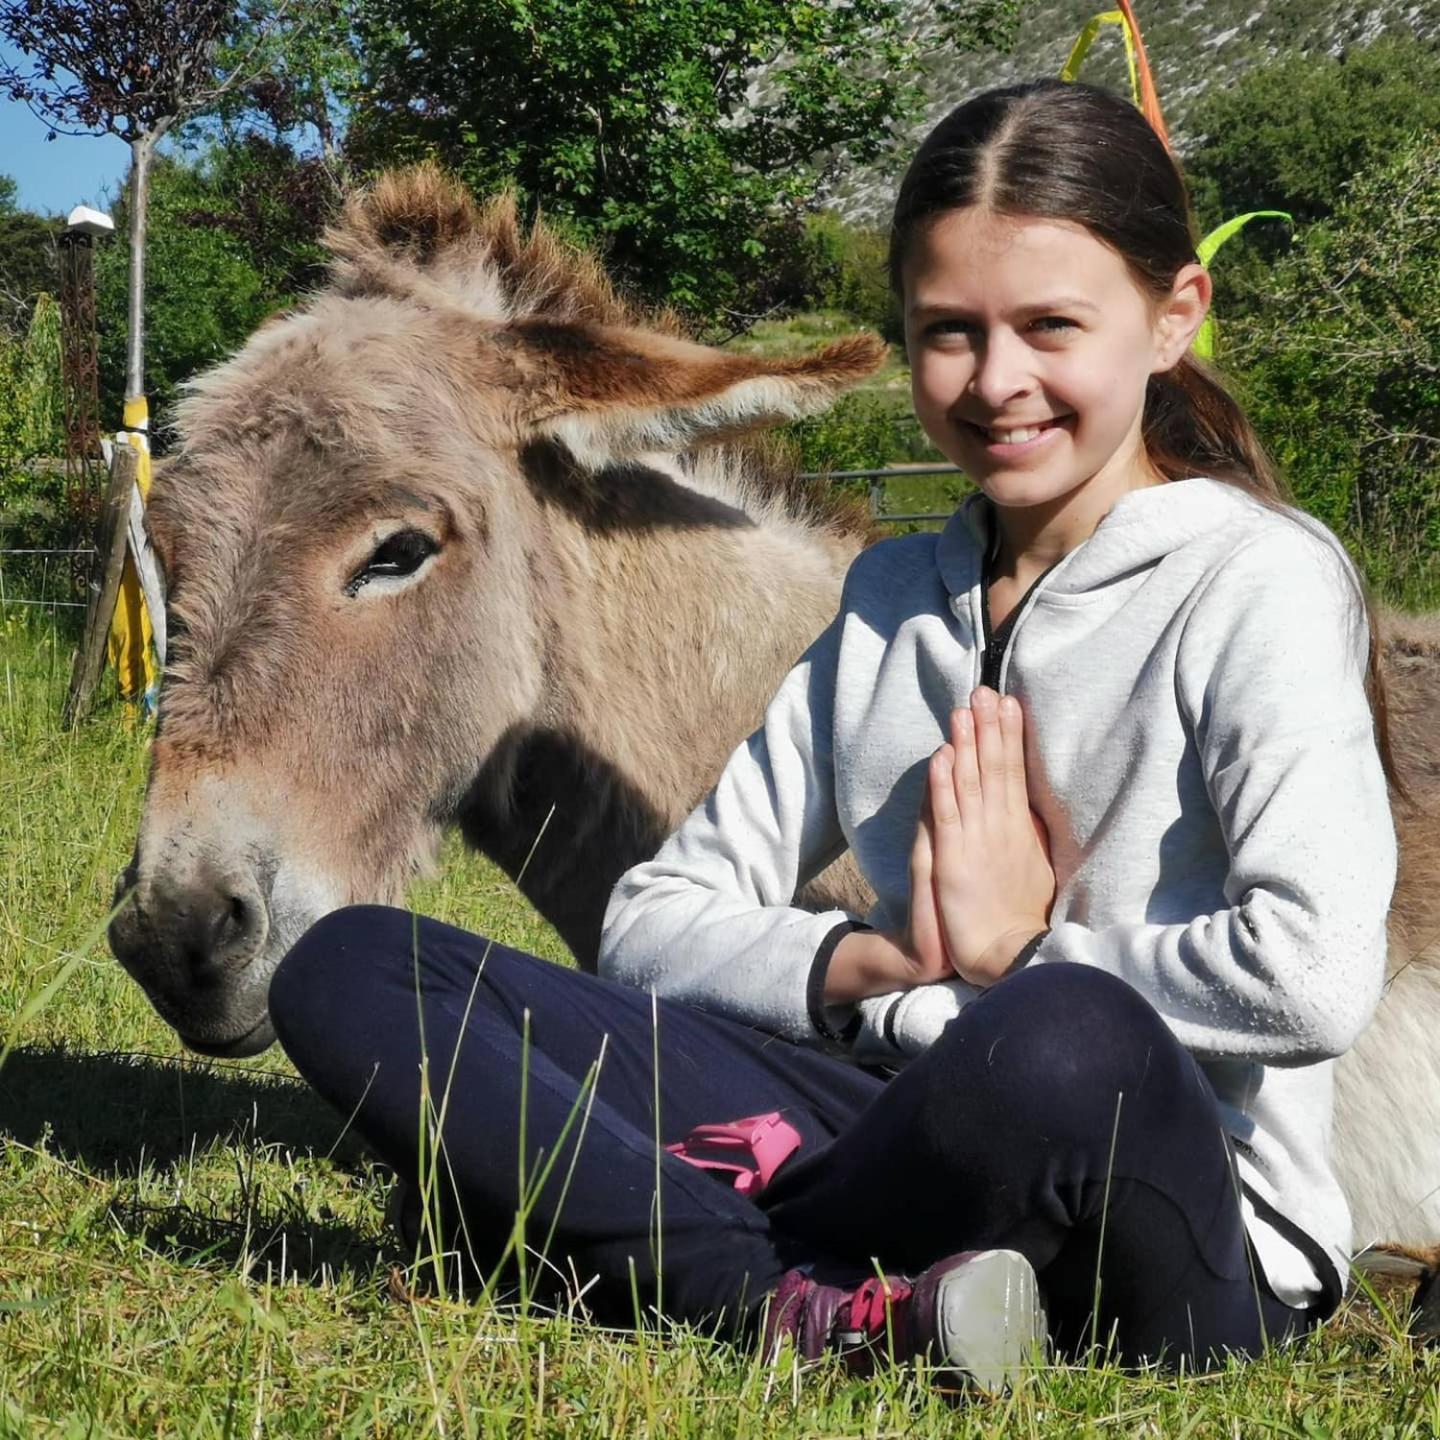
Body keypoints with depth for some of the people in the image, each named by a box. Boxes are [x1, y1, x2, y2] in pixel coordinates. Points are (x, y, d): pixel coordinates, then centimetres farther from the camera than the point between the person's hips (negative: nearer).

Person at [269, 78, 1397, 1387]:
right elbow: (654, 921, 13)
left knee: (1066, 1043, -44)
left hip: (1191, 1232, -6)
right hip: (917, 1153, 7)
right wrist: (875, 963, -6)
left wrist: (1022, 960, -7)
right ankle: (824, 1314, -29)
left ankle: (679, 1263, -17)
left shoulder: (1257, 581, -3)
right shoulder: (890, 599, 16)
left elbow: (1319, 977, -20)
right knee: (349, 972, -7)